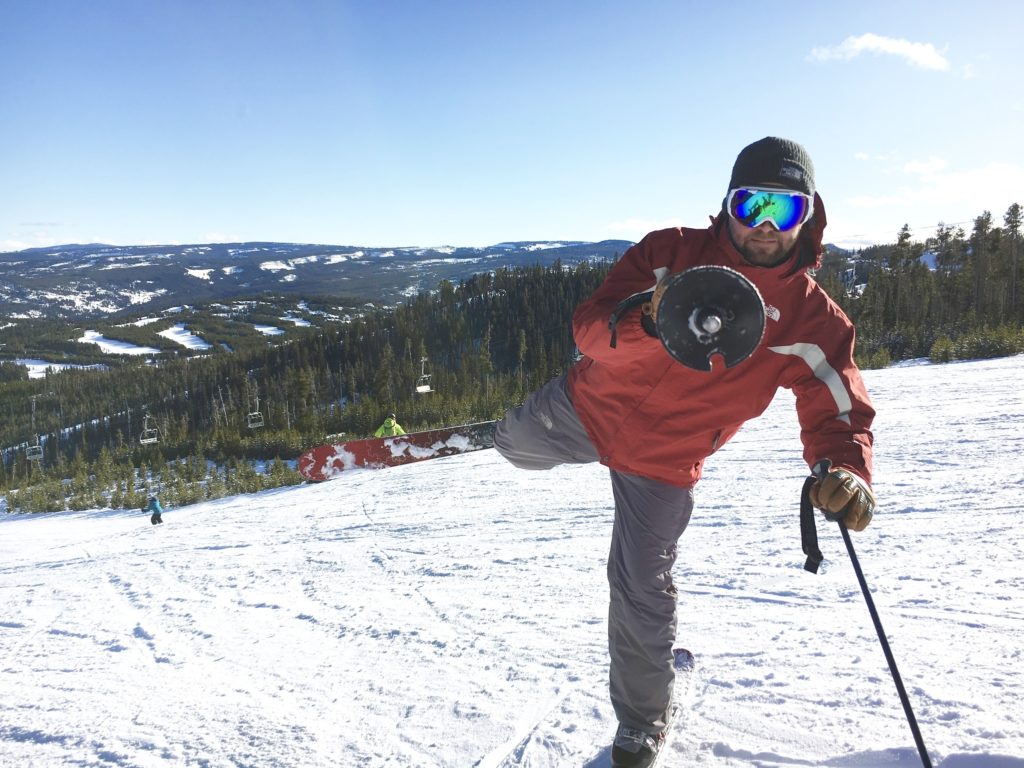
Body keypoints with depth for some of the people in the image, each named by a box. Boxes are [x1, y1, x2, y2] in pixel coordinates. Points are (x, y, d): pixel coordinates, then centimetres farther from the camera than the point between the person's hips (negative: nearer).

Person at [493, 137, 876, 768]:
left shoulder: (813, 321, -13)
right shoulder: (673, 252, -15)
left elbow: (837, 414, -14)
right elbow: (591, 325, -23)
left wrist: (844, 470, -38)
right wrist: (647, 324, -46)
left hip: (664, 465, -1)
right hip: (591, 407, 1)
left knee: (641, 592, 6)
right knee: (515, 444, 24)